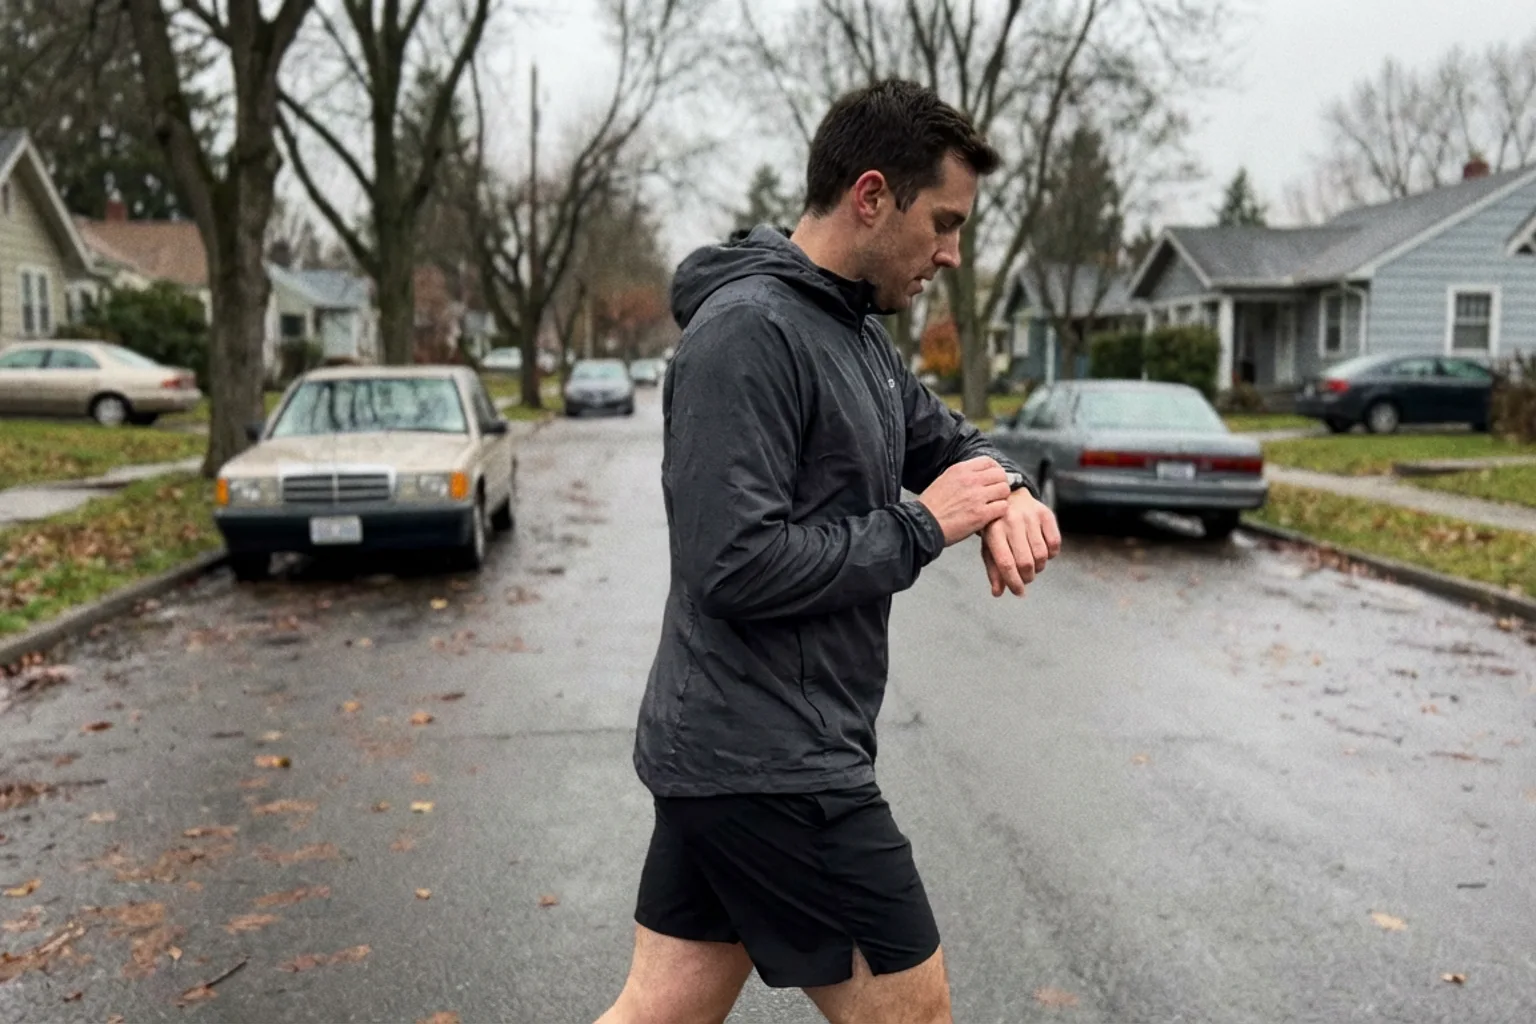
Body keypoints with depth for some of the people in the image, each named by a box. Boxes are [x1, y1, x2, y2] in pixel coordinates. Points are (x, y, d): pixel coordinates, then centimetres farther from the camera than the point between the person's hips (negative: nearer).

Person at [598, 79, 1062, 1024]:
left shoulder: (857, 330, 12)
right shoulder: (750, 330, -18)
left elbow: (946, 438, 23)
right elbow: (737, 565, -25)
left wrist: (1007, 490, -1)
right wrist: (921, 528, -15)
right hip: (769, 767, -9)